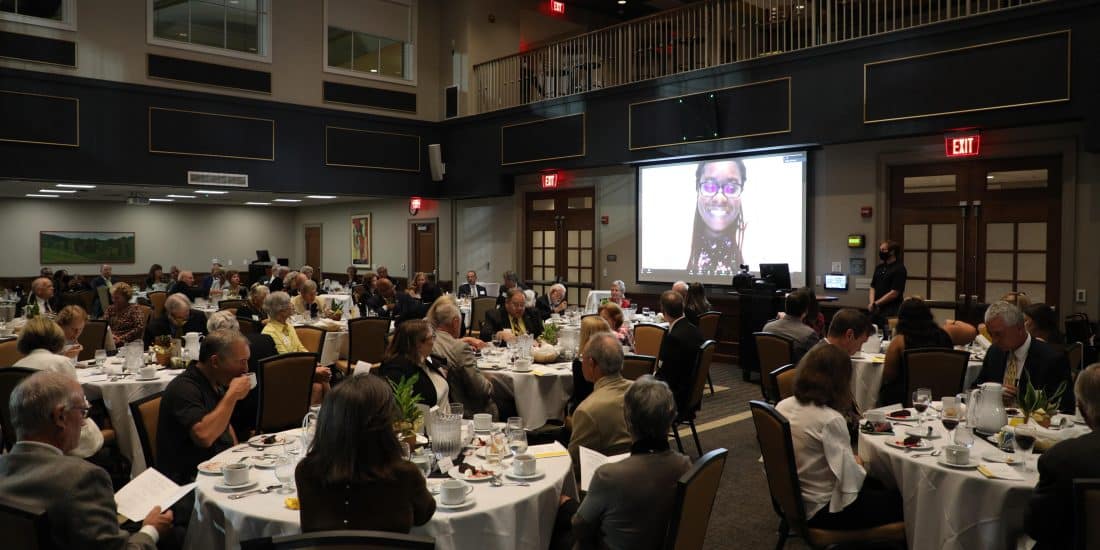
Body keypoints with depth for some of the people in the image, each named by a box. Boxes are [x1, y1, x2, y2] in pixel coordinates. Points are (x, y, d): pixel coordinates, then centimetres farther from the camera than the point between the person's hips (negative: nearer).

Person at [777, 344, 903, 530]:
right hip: (823, 511, -8)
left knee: (877, 485, 25)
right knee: (899, 500, 11)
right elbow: (849, 482, -23)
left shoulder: (783, 406, -4)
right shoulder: (830, 420, -26)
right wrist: (858, 463, -1)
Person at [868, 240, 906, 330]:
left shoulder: (899, 269, -8)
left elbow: (894, 293, -13)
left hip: (891, 312, -7)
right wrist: (871, 303, -5)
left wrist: (875, 304, -9)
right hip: (876, 311, 7)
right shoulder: (879, 268, 15)